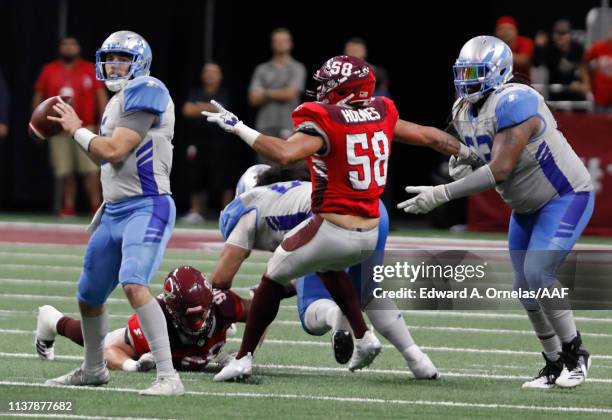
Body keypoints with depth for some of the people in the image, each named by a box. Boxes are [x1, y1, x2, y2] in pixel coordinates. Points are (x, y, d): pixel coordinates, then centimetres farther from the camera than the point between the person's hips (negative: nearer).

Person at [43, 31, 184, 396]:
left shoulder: (146, 92, -11)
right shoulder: (119, 101, 18)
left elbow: (113, 151, -17)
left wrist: (76, 129, -4)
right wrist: (104, 212, 20)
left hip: (147, 209, -10)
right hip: (115, 211, 10)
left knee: (134, 284, -28)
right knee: (90, 295, 19)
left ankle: (169, 377, -29)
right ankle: (94, 370, 41)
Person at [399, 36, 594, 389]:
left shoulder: (515, 103, -30)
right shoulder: (463, 111, -1)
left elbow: (500, 170, -34)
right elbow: (473, 159, 14)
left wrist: (442, 194, -34)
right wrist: (460, 161, -13)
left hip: (566, 197, -9)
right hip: (527, 207, 9)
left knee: (538, 274, -20)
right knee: (527, 287, 6)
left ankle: (576, 354, -4)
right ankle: (555, 364, 19)